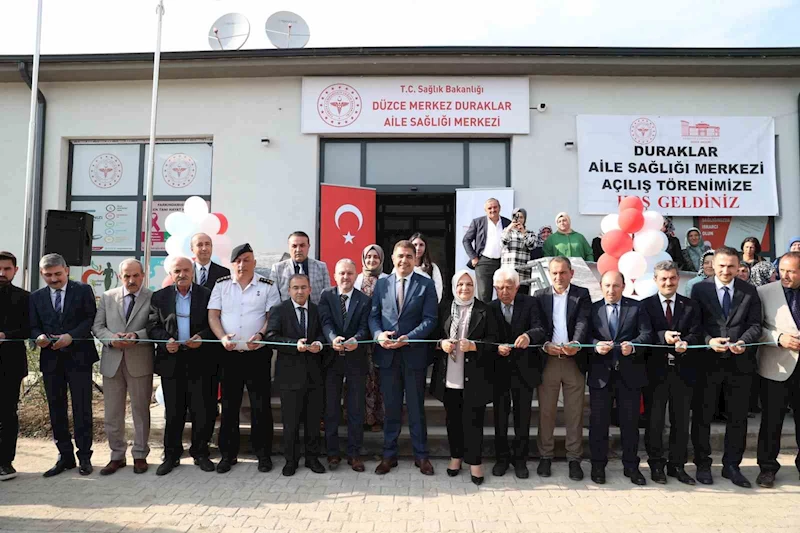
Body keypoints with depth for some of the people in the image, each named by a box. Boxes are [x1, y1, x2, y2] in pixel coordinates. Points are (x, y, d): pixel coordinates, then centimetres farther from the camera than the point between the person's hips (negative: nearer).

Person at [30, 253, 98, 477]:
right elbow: (34, 326, 11)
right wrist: (38, 337, -12)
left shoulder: (83, 290, 1)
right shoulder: (36, 297, 12)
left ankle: (84, 456, 10)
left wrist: (71, 336, -17)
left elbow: (92, 318, -5)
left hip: (78, 357, -4)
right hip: (50, 359, 4)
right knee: (56, 409, 9)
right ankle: (65, 456, 20)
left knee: (82, 408, 0)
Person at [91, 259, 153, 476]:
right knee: (112, 412, 9)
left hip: (140, 362, -3)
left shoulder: (153, 298, -2)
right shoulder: (107, 297, 8)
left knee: (141, 410, 8)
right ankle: (117, 455, 24)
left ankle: (140, 455, 21)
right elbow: (97, 326, 6)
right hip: (112, 361, 3)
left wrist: (137, 336, -21)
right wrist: (111, 339, -13)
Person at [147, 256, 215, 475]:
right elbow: (153, 326, 5)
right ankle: (171, 455, 22)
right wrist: (165, 341, -13)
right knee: (173, 412, 8)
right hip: (171, 360, 1)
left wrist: (202, 337, -16)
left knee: (201, 410, 4)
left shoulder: (206, 295, 2)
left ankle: (200, 453, 19)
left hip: (199, 361, -1)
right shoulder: (159, 297, 7)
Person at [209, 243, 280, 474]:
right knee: (229, 405, 10)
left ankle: (263, 454, 15)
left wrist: (261, 335, -20)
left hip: (258, 354, -2)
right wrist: (222, 337, -15)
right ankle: (228, 454, 22)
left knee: (261, 405, 3)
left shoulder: (267, 286, 2)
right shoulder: (221, 284, 7)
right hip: (229, 353, 2)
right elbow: (213, 315, 2)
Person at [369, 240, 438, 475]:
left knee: (416, 407, 9)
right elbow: (373, 315, 6)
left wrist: (408, 338, -19)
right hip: (387, 353, 2)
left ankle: (421, 455, 22)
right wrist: (378, 334, -14)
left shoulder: (426, 284, -1)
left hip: (414, 353, -2)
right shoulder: (381, 284, 7)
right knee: (391, 407, 12)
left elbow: (430, 319, -7)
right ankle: (389, 455, 23)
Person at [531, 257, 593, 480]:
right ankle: (545, 456, 18)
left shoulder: (582, 294, 6)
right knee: (546, 412, 6)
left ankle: (574, 458, 17)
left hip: (574, 361, 0)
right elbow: (538, 325, -3)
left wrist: (577, 343, -29)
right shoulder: (540, 296, 8)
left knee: (574, 413, 7)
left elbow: (584, 322, -9)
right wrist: (545, 344, -23)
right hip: (547, 361, 1)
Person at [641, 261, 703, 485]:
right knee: (655, 420, 6)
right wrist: (663, 336, -27)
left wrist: (685, 343, -26)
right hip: (656, 371, -2)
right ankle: (656, 465, 19)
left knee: (681, 421, 9)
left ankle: (677, 465, 22)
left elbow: (696, 334, -4)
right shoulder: (645, 305, 2)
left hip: (683, 371, 2)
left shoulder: (691, 306, 8)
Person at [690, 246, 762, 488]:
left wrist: (743, 342, -18)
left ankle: (731, 465, 26)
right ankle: (703, 464, 21)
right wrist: (709, 340, -21)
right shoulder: (700, 289, -1)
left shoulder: (749, 291, 6)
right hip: (708, 362, -2)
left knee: (738, 417, 11)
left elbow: (755, 324, 1)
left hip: (740, 362, 2)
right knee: (702, 415, 7)